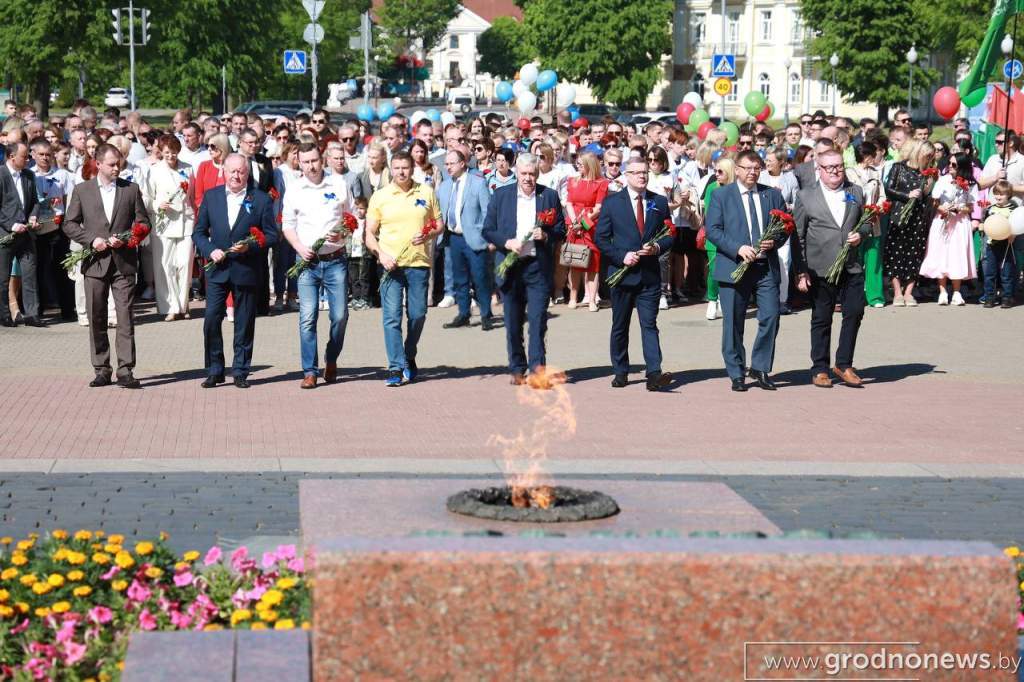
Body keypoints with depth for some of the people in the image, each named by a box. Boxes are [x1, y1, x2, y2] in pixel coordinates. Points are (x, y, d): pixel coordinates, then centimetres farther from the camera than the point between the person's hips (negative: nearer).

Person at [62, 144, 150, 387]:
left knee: (125, 318, -6)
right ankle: (101, 370, 13)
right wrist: (91, 239, -9)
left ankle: (125, 371, -5)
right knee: (96, 319, 5)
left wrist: (124, 239, -9)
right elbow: (69, 224, 6)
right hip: (95, 262, 1)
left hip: (124, 262, -1)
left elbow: (143, 222, 7)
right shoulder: (82, 191, 6)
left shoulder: (131, 189, 6)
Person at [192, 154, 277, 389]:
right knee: (211, 319, -4)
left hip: (246, 270, -1)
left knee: (244, 323, 5)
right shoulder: (211, 196, 6)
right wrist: (210, 250, -9)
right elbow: (199, 232, 9)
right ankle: (214, 371, 7)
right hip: (217, 269, 1)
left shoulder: (261, 200, 0)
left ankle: (240, 371, 15)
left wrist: (250, 246, -15)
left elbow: (272, 235, 1)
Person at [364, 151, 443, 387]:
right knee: (392, 316, -7)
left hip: (419, 263, 1)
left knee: (418, 315, 6)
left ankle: (409, 358, 28)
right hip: (391, 264, -1)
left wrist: (429, 234, -7)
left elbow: (439, 224, 15)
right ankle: (396, 367, -6)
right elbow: (369, 233, 6)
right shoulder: (380, 196, 5)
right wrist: (381, 254, -11)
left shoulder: (426, 193, 8)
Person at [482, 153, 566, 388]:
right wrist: (506, 242, -11)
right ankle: (517, 369, 17)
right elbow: (487, 230, 6)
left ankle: (537, 369, -8)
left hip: (538, 265, -1)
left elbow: (561, 230, 7)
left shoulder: (550, 196, 5)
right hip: (510, 266, 1)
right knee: (513, 322, 7)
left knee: (538, 319, -9)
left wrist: (546, 235, -13)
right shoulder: (501, 196, 7)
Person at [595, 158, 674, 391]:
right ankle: (620, 372, 19)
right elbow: (601, 238, 1)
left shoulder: (659, 202, 9)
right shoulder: (612, 202, 3)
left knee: (649, 324, -7)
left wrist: (657, 247, -10)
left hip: (650, 274, 0)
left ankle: (654, 374, -14)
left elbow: (670, 235, 11)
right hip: (622, 273, 0)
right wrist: (622, 256, -12)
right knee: (620, 326, 9)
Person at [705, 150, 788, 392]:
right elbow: (712, 230, -4)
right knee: (733, 324, 2)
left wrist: (774, 241, -9)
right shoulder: (721, 195, 4)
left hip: (766, 267, 2)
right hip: (733, 268, -2)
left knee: (770, 317, -6)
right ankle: (736, 374, 12)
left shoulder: (773, 195, 13)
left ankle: (760, 368, 10)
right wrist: (738, 249, -16)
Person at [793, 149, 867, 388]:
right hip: (820, 268, -2)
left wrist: (860, 236, -4)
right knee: (821, 319, 5)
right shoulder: (805, 196, 2)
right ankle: (820, 369, 14)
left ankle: (843, 364, 10)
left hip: (851, 267, 2)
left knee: (854, 312, -4)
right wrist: (801, 272, -4)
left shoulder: (856, 193, 11)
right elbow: (798, 236, 1)